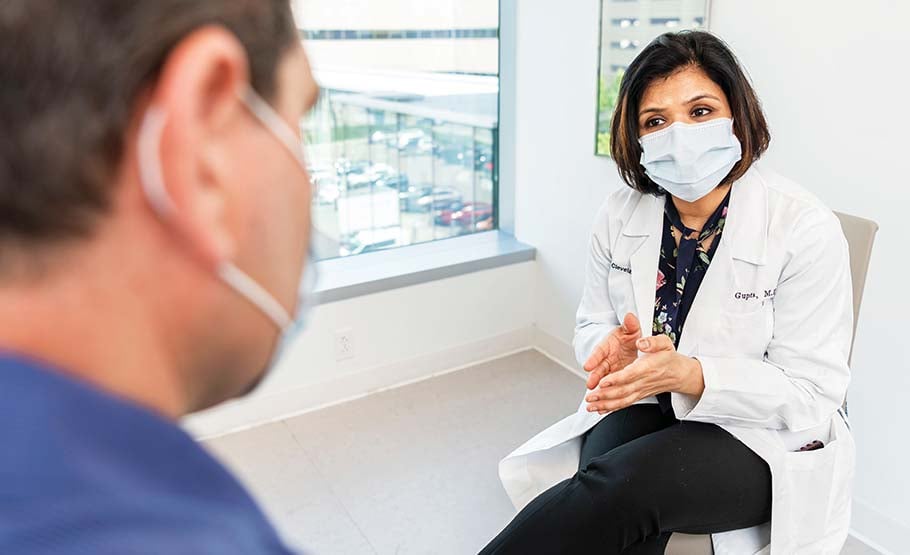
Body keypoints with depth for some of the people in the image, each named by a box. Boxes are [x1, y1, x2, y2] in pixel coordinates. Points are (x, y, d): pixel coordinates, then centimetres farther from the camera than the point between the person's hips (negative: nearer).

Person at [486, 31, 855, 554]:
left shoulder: (805, 227, -15)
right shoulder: (621, 213, -2)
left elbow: (810, 393, -14)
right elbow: (592, 324, 7)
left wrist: (690, 374, -31)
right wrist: (613, 349, -19)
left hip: (766, 438, -2)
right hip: (646, 410, 3)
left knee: (623, 483, -32)